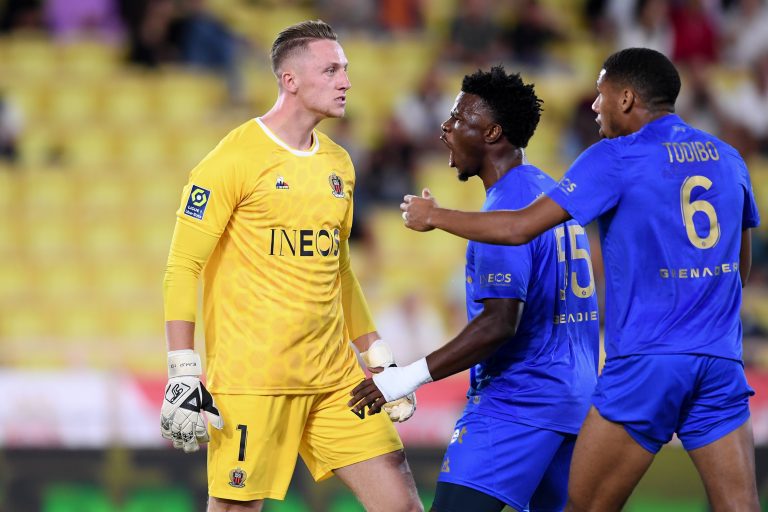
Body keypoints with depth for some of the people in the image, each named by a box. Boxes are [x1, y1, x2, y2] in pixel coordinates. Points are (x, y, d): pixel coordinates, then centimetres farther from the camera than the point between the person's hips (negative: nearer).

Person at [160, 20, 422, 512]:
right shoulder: (235, 159, -7)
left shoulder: (339, 163, 15)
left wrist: (379, 357, 22)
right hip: (250, 379, -7)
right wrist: (183, 374, -15)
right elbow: (182, 268, -8)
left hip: (337, 379, 7)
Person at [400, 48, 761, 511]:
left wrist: (434, 216, 6)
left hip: (647, 360, -5)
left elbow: (520, 228, -7)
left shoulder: (617, 157, -4)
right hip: (721, 361, 5)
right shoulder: (726, 157, 13)